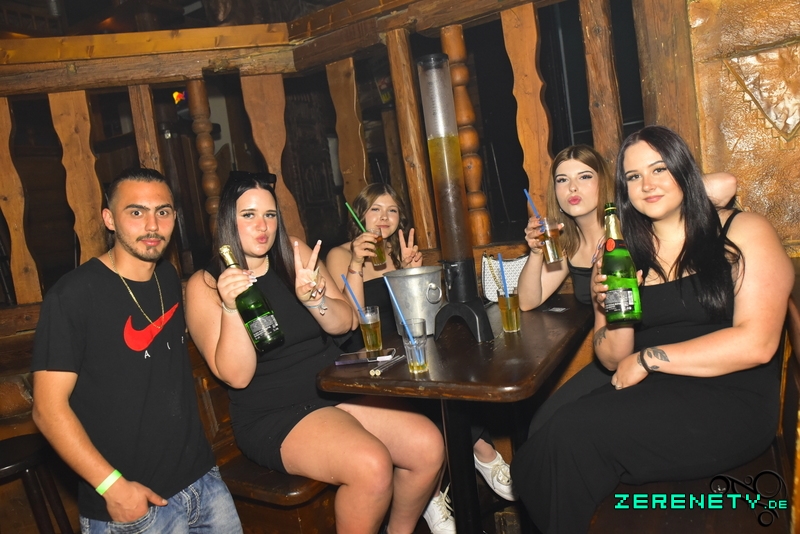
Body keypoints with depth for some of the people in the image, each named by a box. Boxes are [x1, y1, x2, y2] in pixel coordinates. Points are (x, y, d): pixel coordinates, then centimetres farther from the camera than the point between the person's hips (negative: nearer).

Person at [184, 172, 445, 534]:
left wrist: (310, 297, -16)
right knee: (371, 464, -29)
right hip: (272, 414, -5)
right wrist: (231, 308, -27)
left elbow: (344, 323, 4)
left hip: (337, 388, 5)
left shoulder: (294, 253, 5)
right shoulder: (204, 285, -5)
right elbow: (237, 376, -13)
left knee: (429, 445, -13)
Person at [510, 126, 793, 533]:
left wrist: (650, 358, -9)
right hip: (647, 394, 4)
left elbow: (756, 343, -11)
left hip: (730, 401, -3)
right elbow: (613, 360, 11)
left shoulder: (744, 234, 0)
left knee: (573, 432, -26)